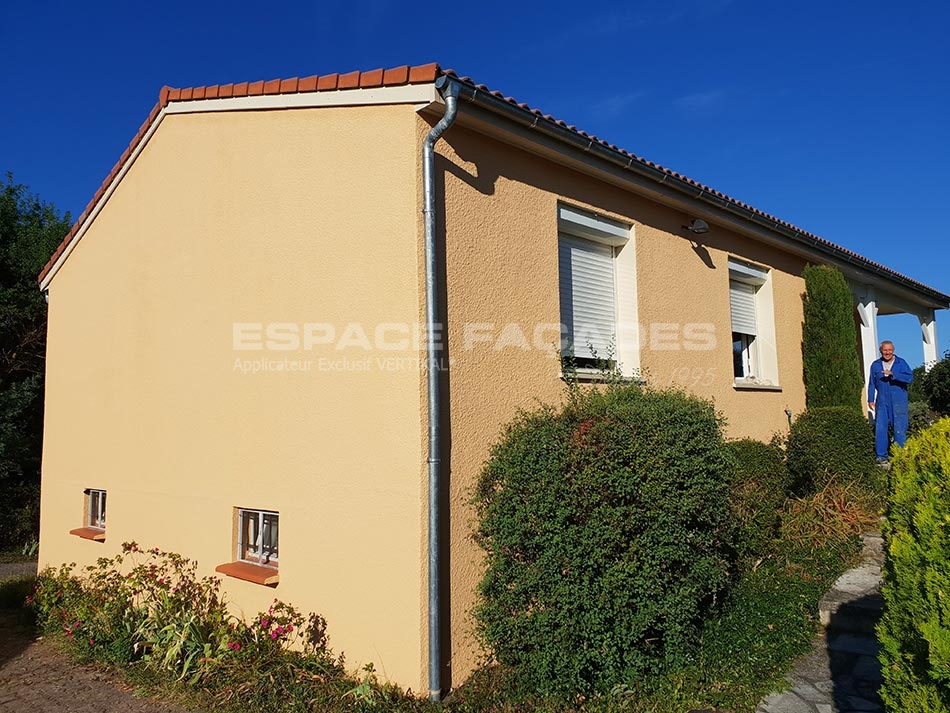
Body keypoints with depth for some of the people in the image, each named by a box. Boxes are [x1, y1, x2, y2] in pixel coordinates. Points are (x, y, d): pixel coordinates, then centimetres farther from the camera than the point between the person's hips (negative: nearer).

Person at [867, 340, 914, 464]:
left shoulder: (901, 363, 2)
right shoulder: (875, 365, 11)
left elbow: (910, 377, -12)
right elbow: (872, 384, 15)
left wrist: (893, 374, -21)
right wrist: (870, 400, 11)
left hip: (898, 401, -2)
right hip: (882, 401, 3)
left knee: (899, 428, -2)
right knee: (880, 428, -2)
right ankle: (881, 456, 4)